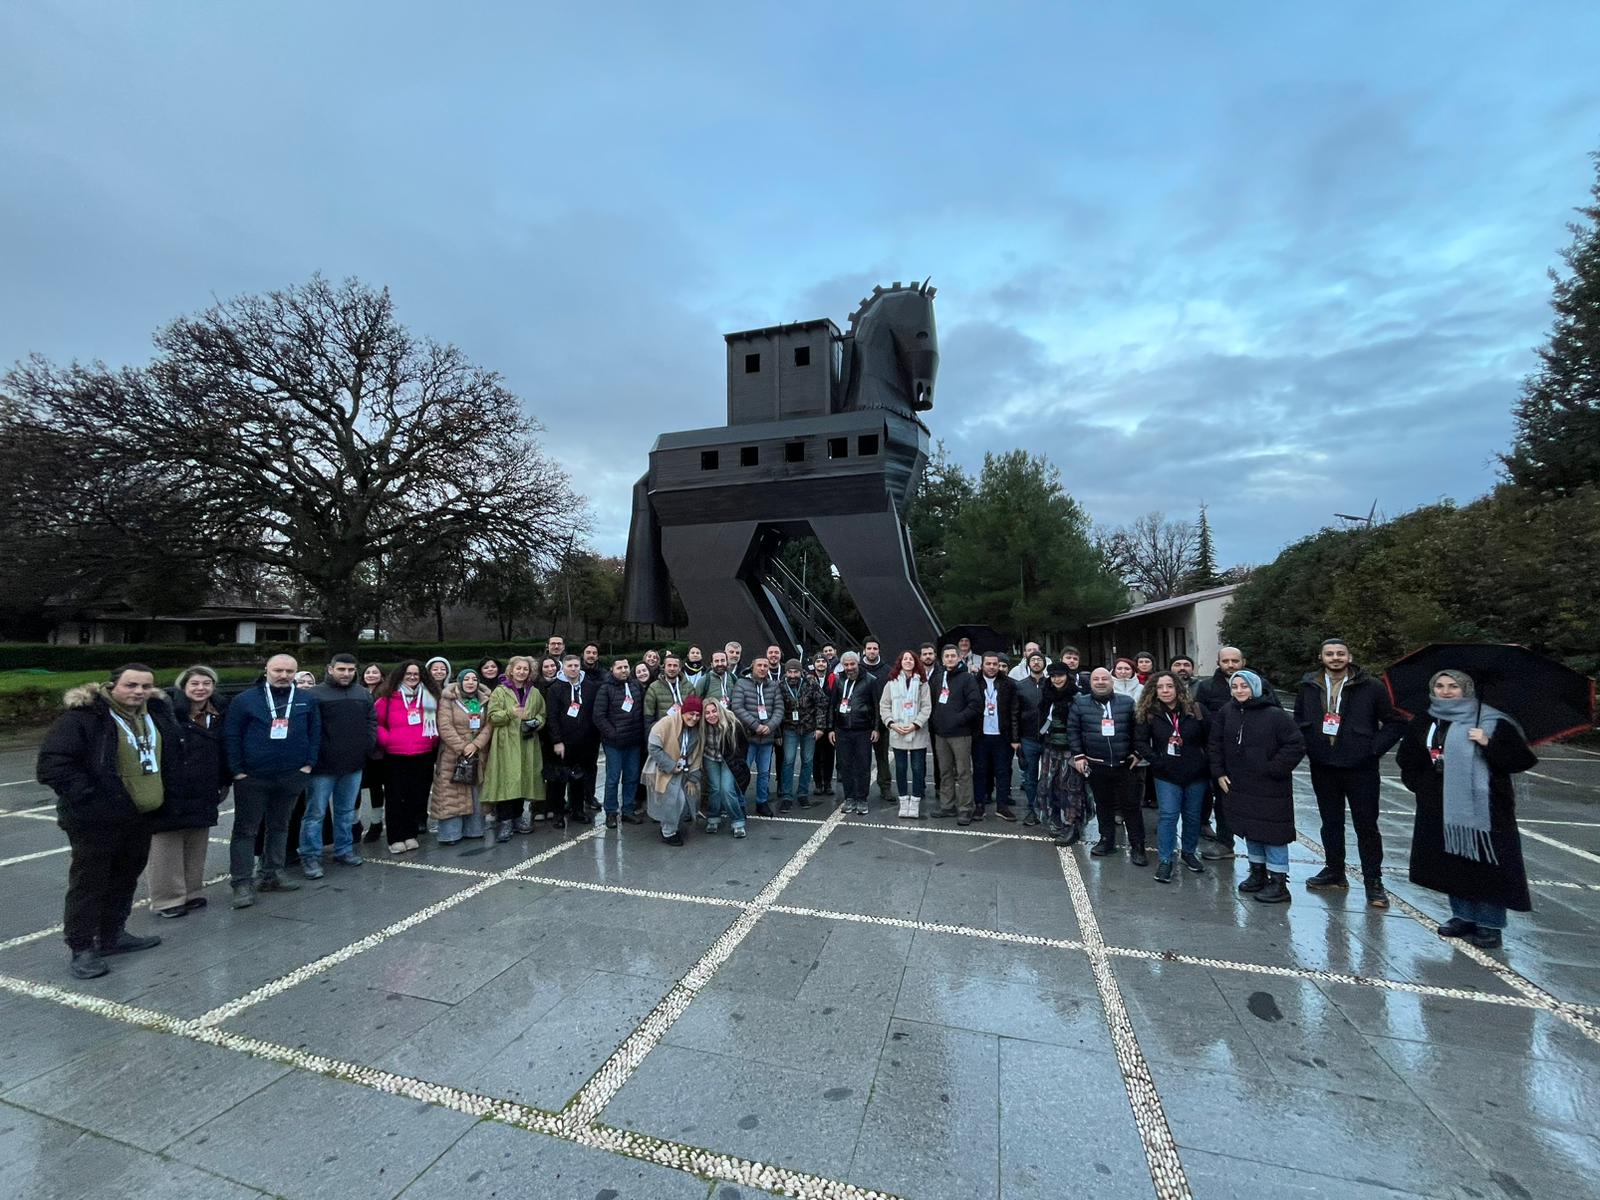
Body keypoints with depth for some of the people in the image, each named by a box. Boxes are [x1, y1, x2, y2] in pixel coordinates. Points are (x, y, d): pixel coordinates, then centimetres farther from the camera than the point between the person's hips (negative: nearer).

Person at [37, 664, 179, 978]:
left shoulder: (157, 714, 6)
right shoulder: (82, 716, -15)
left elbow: (173, 751, 22)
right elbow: (52, 764, -18)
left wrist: (164, 794, 14)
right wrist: (87, 798, -20)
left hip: (141, 817, 7)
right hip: (96, 820, -7)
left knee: (125, 879, 18)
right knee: (89, 883, 3)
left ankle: (113, 935, 33)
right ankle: (81, 949, 15)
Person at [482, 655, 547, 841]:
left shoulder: (535, 693, 12)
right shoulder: (500, 691, 1)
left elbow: (542, 715, 17)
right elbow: (492, 716, -6)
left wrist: (536, 722, -4)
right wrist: (510, 713, -23)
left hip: (528, 744, 4)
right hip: (505, 744, -4)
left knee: (524, 779, 8)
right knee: (506, 781, -8)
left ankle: (517, 816, 22)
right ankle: (504, 821, -1)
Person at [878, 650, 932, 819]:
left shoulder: (922, 683, 0)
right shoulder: (891, 682, 3)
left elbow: (926, 707, -3)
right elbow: (884, 706, 3)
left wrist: (915, 724, -13)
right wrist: (891, 724, -9)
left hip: (917, 733, -1)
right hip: (897, 733, 1)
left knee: (918, 768, 4)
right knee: (900, 768, 9)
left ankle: (915, 802, 16)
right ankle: (904, 801, 20)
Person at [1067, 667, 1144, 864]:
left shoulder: (1127, 701, 2)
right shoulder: (1080, 704, 1)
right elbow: (1073, 730, 2)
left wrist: (1137, 753, 0)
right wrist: (1078, 755, -4)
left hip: (1124, 765, -1)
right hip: (1096, 765, 1)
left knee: (1130, 805, 3)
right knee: (1103, 804, 12)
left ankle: (1137, 846, 12)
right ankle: (1107, 840, 24)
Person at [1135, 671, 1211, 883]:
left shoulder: (1195, 710, -4)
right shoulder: (1147, 714, -6)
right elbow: (1140, 741, -5)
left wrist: (1206, 762, -3)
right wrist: (1156, 760, -13)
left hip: (1196, 773, 2)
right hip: (1166, 774, -2)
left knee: (1192, 815, 14)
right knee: (1168, 815, -4)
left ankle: (1189, 852, 34)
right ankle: (1164, 861, 5)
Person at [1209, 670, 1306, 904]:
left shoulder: (1275, 715, -13)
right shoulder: (1227, 712, 2)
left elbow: (1296, 746, -13)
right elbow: (1214, 743, 10)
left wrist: (1272, 770, -13)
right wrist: (1219, 772, 4)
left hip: (1270, 788, -5)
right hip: (1238, 786, 5)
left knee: (1272, 832, 0)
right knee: (1250, 831, 16)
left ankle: (1278, 882, 12)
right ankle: (1257, 873, 30)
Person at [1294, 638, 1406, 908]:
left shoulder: (1371, 687, -5)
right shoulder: (1308, 687, 4)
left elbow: (1396, 723, -1)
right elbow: (1298, 721, 15)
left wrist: (1374, 749, -9)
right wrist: (1309, 747, 4)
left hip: (1360, 767, -3)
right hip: (1322, 767, 3)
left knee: (1366, 825, 2)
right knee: (1331, 822, 13)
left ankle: (1373, 881, 13)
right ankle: (1334, 872, 25)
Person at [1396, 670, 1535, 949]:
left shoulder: (1493, 722, -4)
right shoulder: (1423, 723, 7)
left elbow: (1524, 760, -8)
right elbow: (1406, 760, 16)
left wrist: (1489, 744, -21)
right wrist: (1422, 786, 6)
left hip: (1483, 806, -4)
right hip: (1441, 808, 4)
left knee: (1486, 863, 1)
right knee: (1452, 861, 10)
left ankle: (1490, 924, 13)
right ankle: (1464, 916, 24)